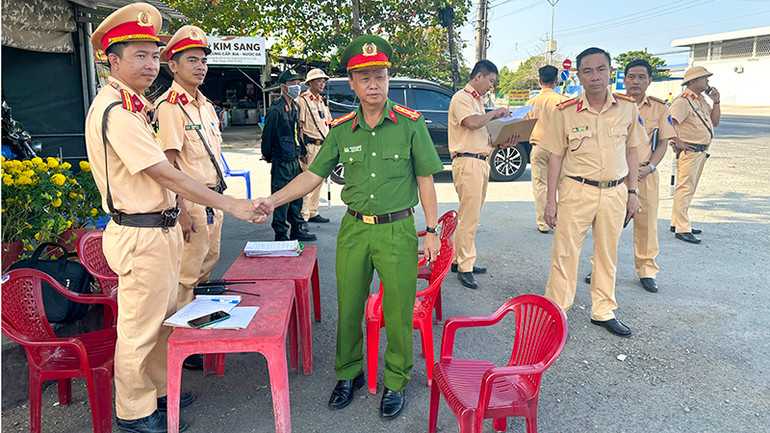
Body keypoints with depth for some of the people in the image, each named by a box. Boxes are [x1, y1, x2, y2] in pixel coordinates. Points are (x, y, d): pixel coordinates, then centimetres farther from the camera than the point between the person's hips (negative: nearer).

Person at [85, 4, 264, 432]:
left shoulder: (131, 105, 13)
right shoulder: (115, 112, -19)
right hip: (140, 236, -10)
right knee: (139, 329, 5)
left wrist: (172, 215, 20)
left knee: (161, 319, 21)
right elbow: (165, 174, -23)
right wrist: (230, 205, -21)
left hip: (158, 229, 10)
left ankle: (158, 392, 37)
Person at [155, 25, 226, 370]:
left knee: (208, 264, 18)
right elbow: (166, 165, -18)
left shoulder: (205, 105, 13)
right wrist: (181, 210, -22)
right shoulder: (169, 106, -14)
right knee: (185, 273, -1)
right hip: (189, 201, -9)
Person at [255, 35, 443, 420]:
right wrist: (273, 200, -6)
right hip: (353, 229, 3)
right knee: (348, 308, 12)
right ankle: (348, 373, 34)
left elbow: (425, 180, -1)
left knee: (398, 313, 6)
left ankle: (395, 382, 26)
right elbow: (313, 175, 5)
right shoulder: (341, 130, 2)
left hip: (397, 231, -2)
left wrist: (431, 230, -3)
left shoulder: (410, 123, -5)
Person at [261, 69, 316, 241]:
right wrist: (268, 156, -2)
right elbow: (267, 136, -10)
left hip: (295, 160, 8)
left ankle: (297, 230, 25)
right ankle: (281, 234, 9)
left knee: (297, 195, 14)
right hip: (281, 161, -8)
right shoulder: (276, 110, -15)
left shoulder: (295, 107, 12)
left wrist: (302, 150, 22)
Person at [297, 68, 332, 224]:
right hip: (310, 146, -8)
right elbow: (298, 127, -12)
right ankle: (302, 216, -2)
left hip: (323, 146, 8)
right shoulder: (302, 100, -7)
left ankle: (313, 213, 21)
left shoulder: (322, 101, 19)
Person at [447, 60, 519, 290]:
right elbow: (472, 123, -24)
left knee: (469, 215, 12)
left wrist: (502, 143, 6)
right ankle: (465, 267, -2)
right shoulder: (462, 98, -6)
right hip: (467, 162, -10)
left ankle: (458, 259, 20)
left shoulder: (477, 101, 24)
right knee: (469, 217, -8)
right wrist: (495, 113, -8)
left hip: (481, 162, 10)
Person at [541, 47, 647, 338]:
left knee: (608, 255, 13)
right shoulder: (565, 112, -6)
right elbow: (556, 156, -2)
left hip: (615, 193, 3)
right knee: (565, 254, 0)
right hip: (576, 191, -3)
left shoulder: (627, 107, 2)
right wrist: (551, 200, -4)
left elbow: (631, 151, 10)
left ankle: (603, 312, 28)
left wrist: (633, 192, 8)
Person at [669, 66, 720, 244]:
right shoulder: (683, 100, -13)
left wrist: (716, 102, 7)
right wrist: (677, 142, -19)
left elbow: (715, 122, 18)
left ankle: (677, 223, 23)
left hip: (701, 151, 10)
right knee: (685, 189, -8)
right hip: (689, 151, -10)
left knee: (689, 189, 14)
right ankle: (682, 229, -6)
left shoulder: (701, 100, 16)